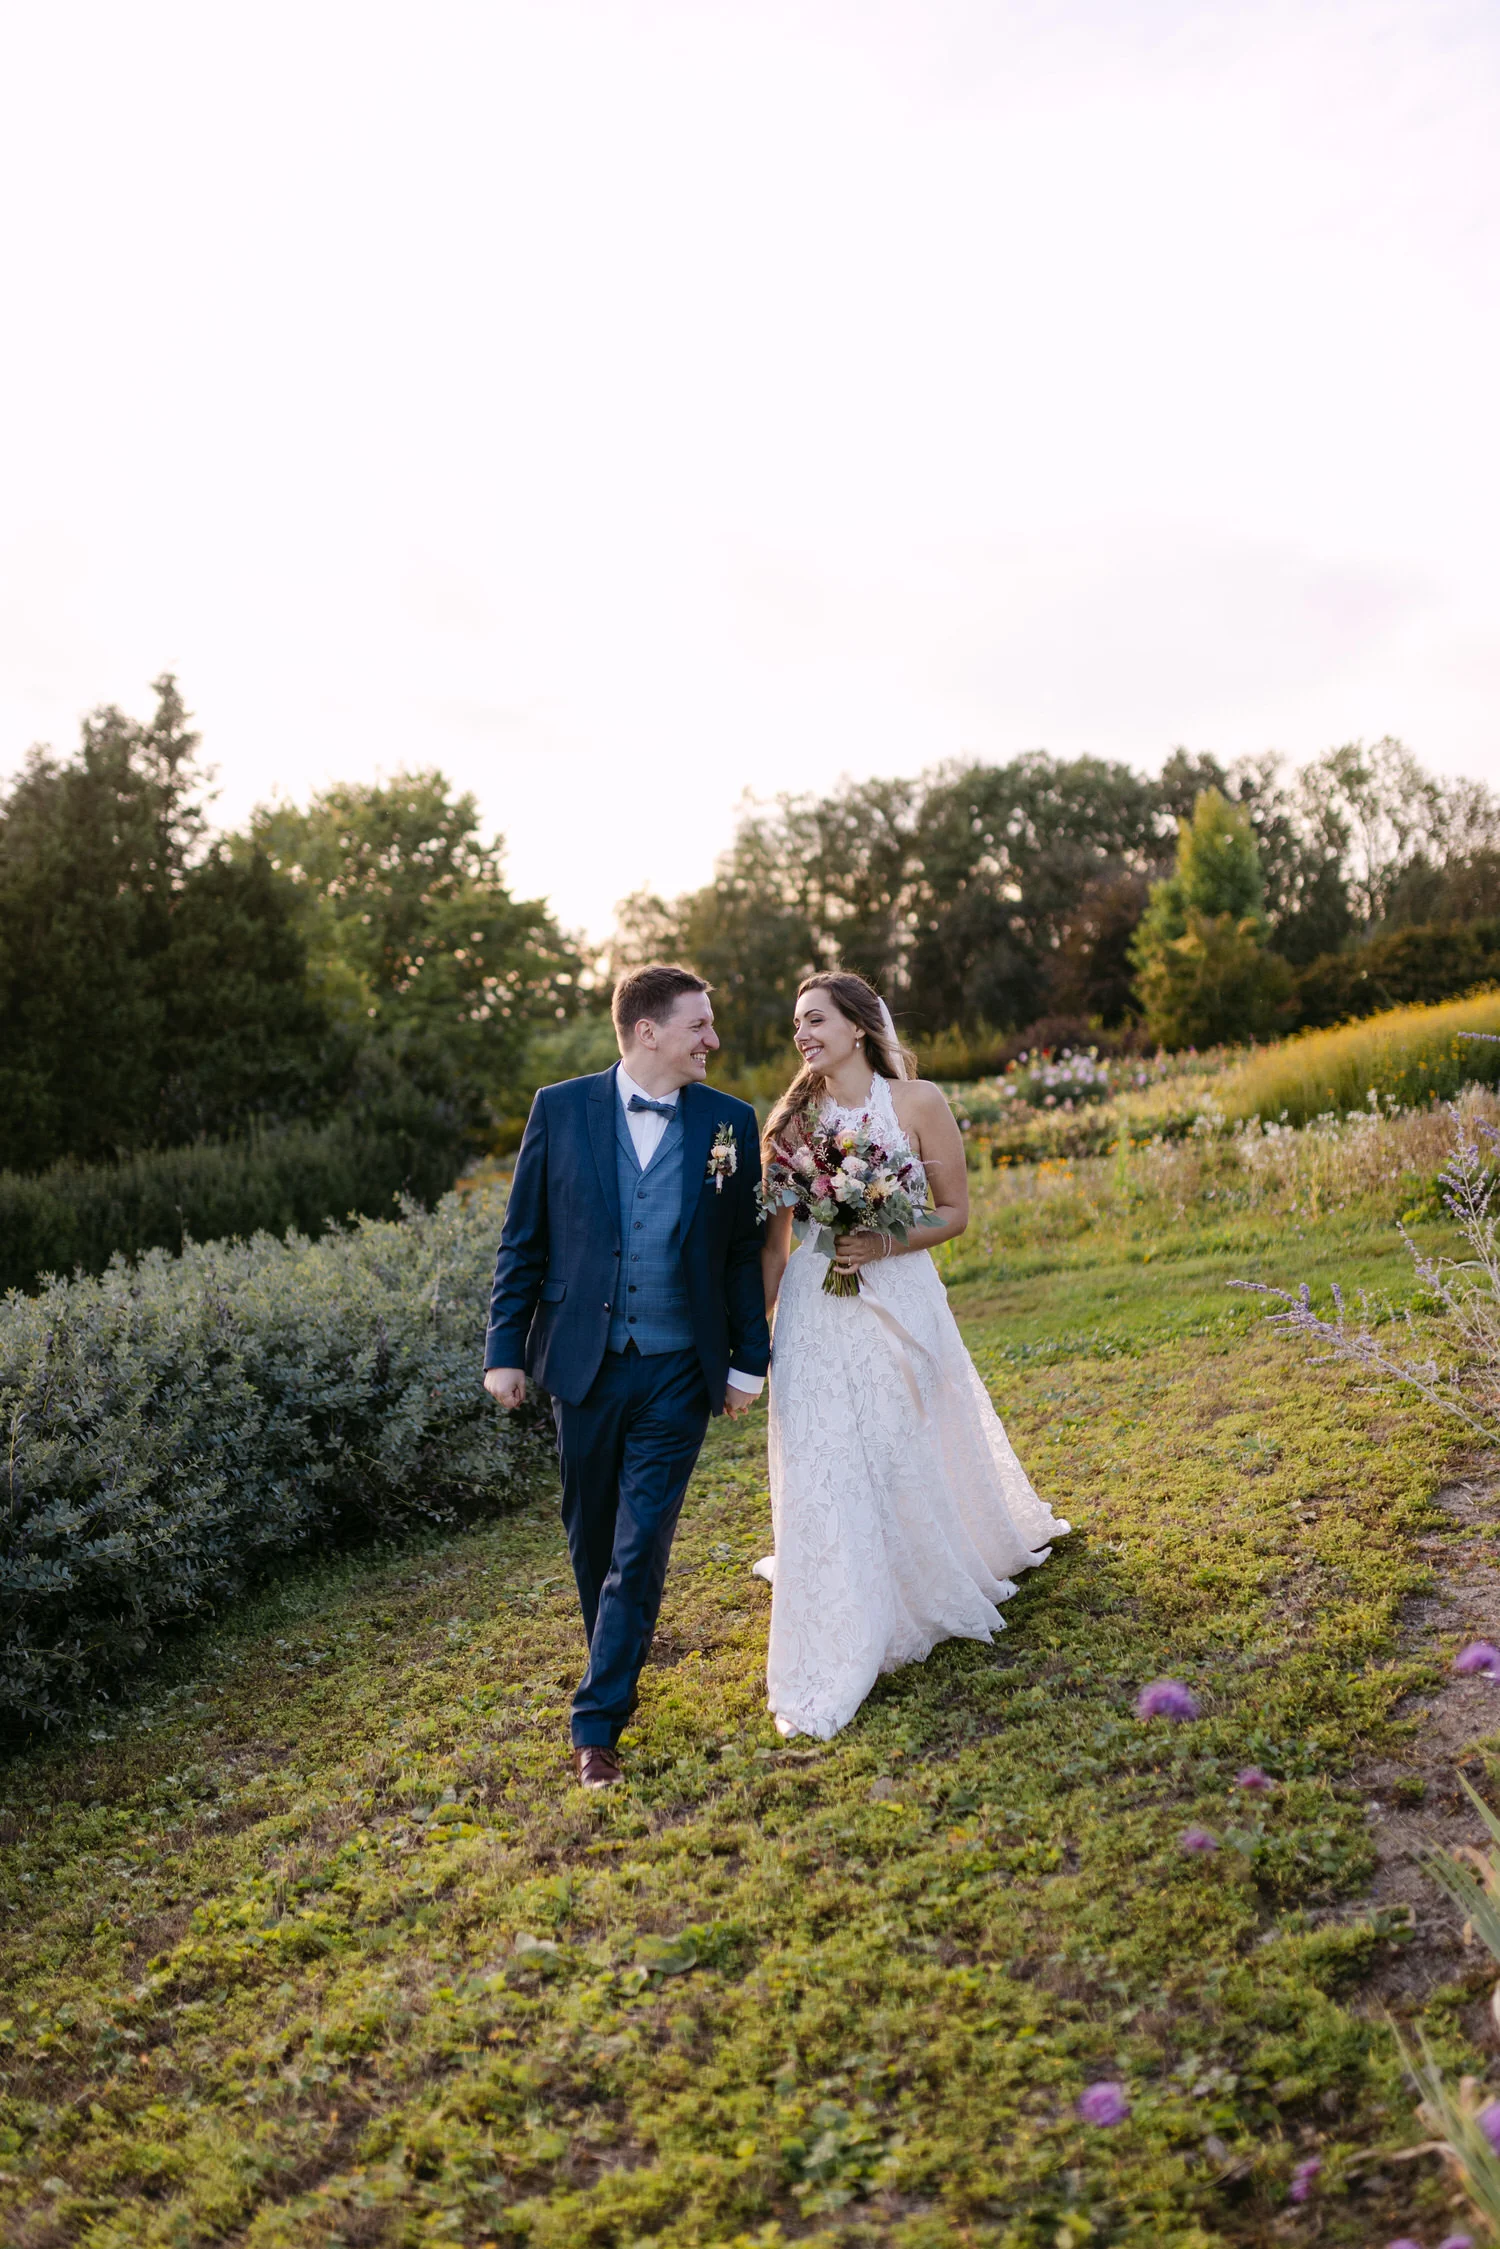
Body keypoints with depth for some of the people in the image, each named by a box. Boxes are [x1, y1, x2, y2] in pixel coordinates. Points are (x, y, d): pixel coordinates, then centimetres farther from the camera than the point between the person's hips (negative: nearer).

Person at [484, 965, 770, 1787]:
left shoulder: (729, 1121, -2)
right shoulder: (560, 1110, -3)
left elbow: (745, 1250, 3)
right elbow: (522, 1240, 1)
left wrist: (748, 1361, 2)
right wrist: (505, 1349, -2)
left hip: (677, 1375, -1)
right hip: (584, 1363, 1)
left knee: (640, 1549, -1)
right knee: (591, 1536, 17)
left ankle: (597, 1722, 10)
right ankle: (615, 1663, 43)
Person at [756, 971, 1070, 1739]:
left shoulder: (917, 1102, -4)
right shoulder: (792, 1118, 0)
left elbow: (955, 1211, 0)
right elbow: (774, 1240, 4)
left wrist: (887, 1244, -16)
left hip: (900, 1302, 0)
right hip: (815, 1314, 1)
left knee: (920, 1456, 13)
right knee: (823, 1472, -3)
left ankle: (945, 1586, 45)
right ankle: (827, 1674, 7)